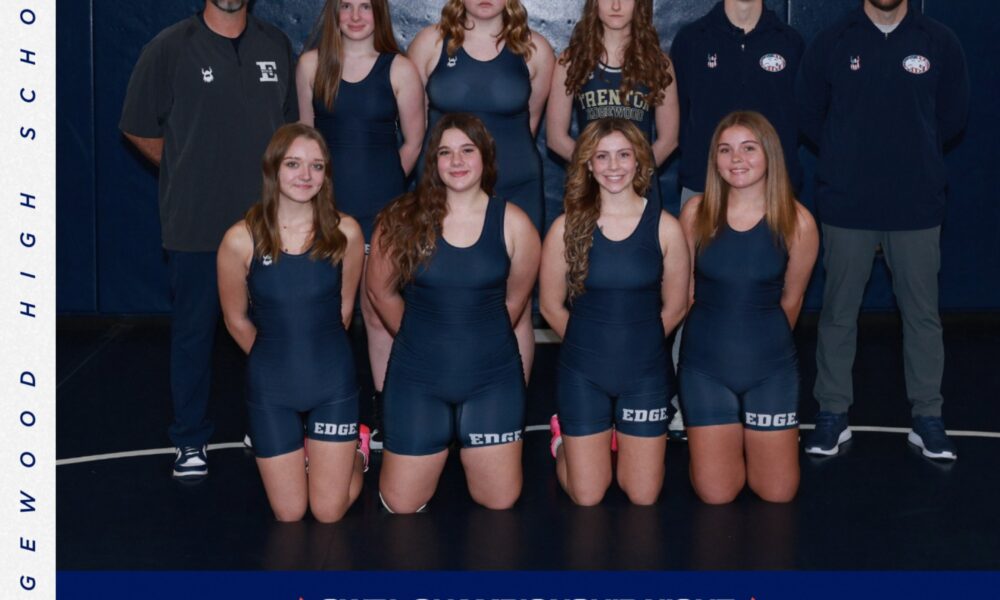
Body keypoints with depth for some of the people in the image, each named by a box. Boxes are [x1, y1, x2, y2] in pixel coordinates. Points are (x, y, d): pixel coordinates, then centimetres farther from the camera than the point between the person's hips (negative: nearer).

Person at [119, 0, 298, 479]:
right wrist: (189, 172, 4)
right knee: (193, 332, 6)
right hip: (195, 223, -3)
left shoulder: (276, 45, 6)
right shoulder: (170, 48, -6)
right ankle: (190, 440, 19)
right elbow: (139, 128, 1)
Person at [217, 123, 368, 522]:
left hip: (333, 381, 0)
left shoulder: (345, 232, -13)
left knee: (329, 512, 6)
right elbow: (236, 320, 0)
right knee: (289, 514, 10)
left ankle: (353, 449, 37)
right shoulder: (241, 241, -16)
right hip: (271, 388, 0)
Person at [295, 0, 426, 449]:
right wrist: (326, 179, 12)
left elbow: (413, 142, 6)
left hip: (380, 206, -1)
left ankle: (382, 408, 14)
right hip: (326, 202, 1)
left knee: (378, 310, 4)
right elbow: (305, 134, 13)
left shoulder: (398, 69, -2)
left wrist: (382, 183, 9)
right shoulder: (311, 65, 4)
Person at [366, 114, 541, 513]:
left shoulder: (513, 223, -7)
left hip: (492, 378, 1)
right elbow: (381, 290, 5)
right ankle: (439, 446, 36)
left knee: (500, 503, 6)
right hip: (417, 378, 0)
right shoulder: (403, 219, -9)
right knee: (401, 506, 5)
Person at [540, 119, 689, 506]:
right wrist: (589, 343, 10)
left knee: (643, 498, 6)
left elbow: (674, 308, 5)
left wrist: (637, 341, 10)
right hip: (583, 374, -1)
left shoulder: (664, 228, -6)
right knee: (587, 498, 5)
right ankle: (564, 438, 36)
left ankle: (623, 437, 36)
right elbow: (551, 306, 3)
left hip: (646, 373, 1)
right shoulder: (567, 227, -7)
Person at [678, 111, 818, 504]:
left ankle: (750, 437, 35)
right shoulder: (696, 213, -10)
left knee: (778, 494, 5)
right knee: (716, 495, 1)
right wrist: (717, 335, 11)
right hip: (705, 365, 0)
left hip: (771, 367, 0)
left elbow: (791, 299, 3)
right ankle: (731, 437, 32)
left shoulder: (797, 222, -12)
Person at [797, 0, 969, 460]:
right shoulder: (831, 43, 1)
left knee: (922, 313, 6)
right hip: (846, 205, 0)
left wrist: (914, 157, 12)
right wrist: (846, 159, 11)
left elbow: (953, 116, 10)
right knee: (839, 312, 7)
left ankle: (927, 418, 16)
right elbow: (809, 114, 10)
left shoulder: (940, 43, 0)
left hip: (917, 204, 0)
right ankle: (832, 414, 17)